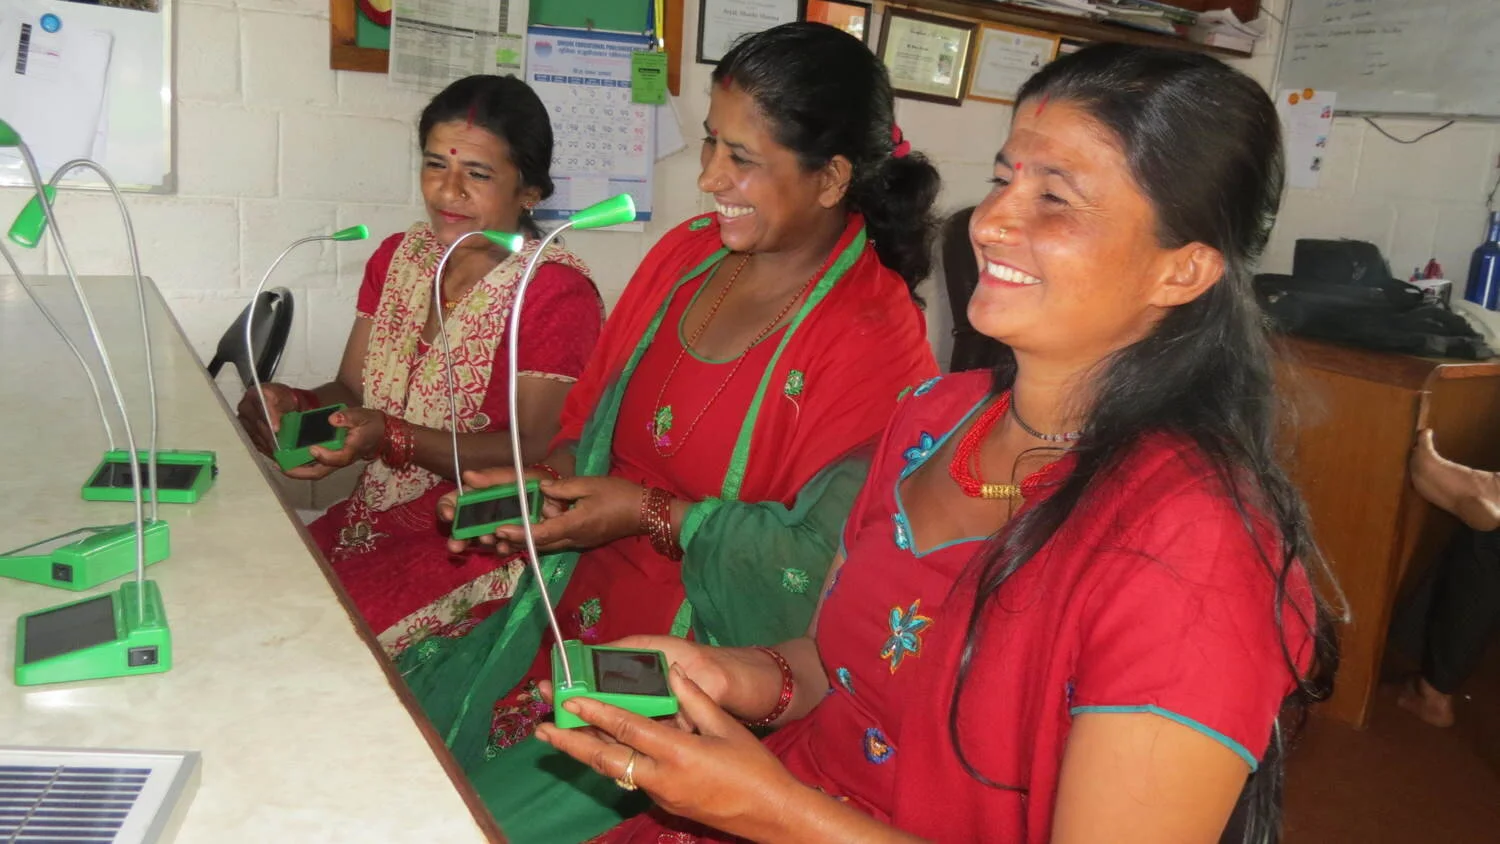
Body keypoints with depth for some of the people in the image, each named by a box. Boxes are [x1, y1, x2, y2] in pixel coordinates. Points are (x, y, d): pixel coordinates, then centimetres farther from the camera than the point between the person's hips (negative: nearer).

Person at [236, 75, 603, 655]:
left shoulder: (556, 292, -12)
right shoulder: (398, 257, 10)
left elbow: (537, 454, -18)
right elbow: (351, 391, 10)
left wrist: (394, 438, -28)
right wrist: (294, 406, -13)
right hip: (374, 517, 7)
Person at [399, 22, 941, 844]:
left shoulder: (875, 339, -19)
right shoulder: (684, 256, 4)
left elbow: (828, 562, -22)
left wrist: (654, 515, -19)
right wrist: (540, 481, -6)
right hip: (573, 616, 7)